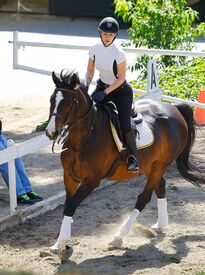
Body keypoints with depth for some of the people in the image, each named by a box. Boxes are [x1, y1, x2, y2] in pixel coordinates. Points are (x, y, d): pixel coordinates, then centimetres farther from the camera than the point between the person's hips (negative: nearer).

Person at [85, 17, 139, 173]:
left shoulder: (119, 53, -24)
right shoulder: (95, 49, -9)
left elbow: (121, 78, -18)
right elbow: (90, 70, 5)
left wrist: (105, 92, -22)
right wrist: (86, 88, -10)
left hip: (121, 91, -5)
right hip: (102, 87, 5)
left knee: (125, 125, -18)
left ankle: (133, 157, 3)